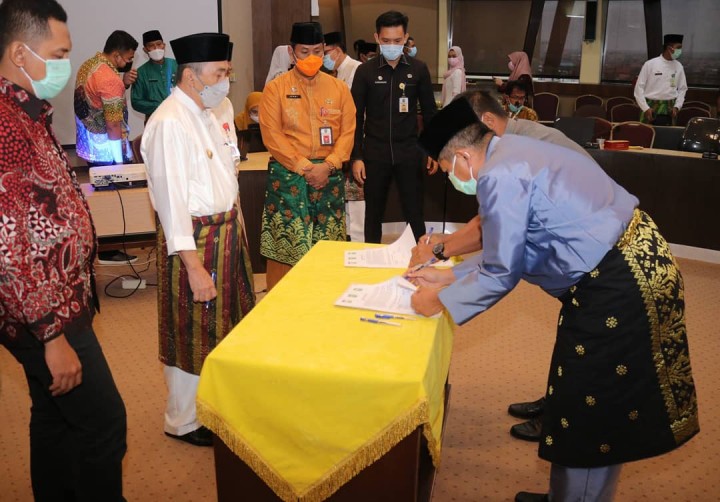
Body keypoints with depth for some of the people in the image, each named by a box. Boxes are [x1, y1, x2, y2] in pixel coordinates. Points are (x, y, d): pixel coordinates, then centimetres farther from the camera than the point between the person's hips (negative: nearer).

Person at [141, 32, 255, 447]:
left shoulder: (205, 113, 8)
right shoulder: (170, 123, -20)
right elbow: (171, 199, -23)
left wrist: (234, 225, 14)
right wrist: (194, 265, -24)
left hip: (226, 230, 9)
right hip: (195, 239, -9)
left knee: (225, 323, 22)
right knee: (194, 332, 6)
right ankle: (184, 422, 27)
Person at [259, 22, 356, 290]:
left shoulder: (339, 88, 8)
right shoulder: (275, 88, 0)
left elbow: (348, 132, 3)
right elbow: (272, 135, -7)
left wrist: (327, 165, -12)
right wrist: (305, 167, -14)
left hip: (329, 175, 3)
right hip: (287, 175, -2)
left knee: (327, 243, 7)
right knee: (286, 241, -2)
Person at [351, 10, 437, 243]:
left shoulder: (419, 69, 2)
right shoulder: (365, 71, -1)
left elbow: (429, 112, 7)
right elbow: (356, 117, 0)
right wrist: (356, 156, -4)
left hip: (408, 153, 0)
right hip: (375, 153, 0)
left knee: (414, 213, 2)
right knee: (373, 213, 10)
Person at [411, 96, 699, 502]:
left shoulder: (499, 176, -18)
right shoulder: (514, 152, 12)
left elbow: (502, 273, -13)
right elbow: (510, 248, 18)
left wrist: (442, 300, -1)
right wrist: (451, 275, 20)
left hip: (617, 285, -10)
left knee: (589, 413, 6)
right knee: (596, 407, 21)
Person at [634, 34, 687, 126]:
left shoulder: (678, 67, 8)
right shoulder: (650, 64, -4)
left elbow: (682, 88, 15)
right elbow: (639, 87, -4)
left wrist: (677, 106, 1)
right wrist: (645, 108, -10)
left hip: (669, 110, 3)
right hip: (650, 107, -3)